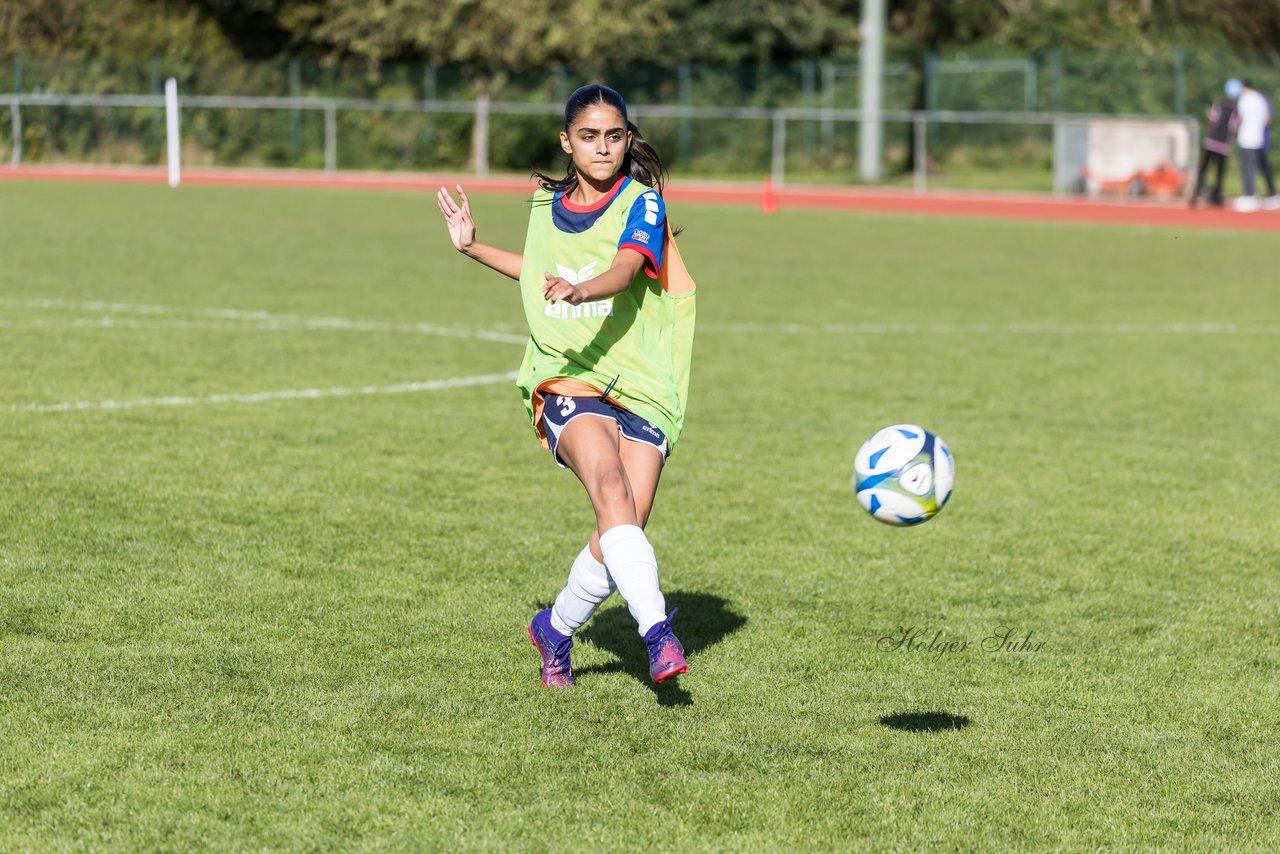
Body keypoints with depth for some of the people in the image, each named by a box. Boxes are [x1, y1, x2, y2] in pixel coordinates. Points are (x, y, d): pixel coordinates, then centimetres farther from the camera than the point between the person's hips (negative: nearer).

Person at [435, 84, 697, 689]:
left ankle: (555, 630, 20)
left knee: (621, 533, -8)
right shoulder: (546, 207, 11)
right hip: (567, 383, 1)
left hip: (642, 388, -1)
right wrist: (473, 248, 27)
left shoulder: (642, 202, -3)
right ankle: (657, 632, -37)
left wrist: (580, 289, -44)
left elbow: (625, 270, -24)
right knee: (611, 488, -27)